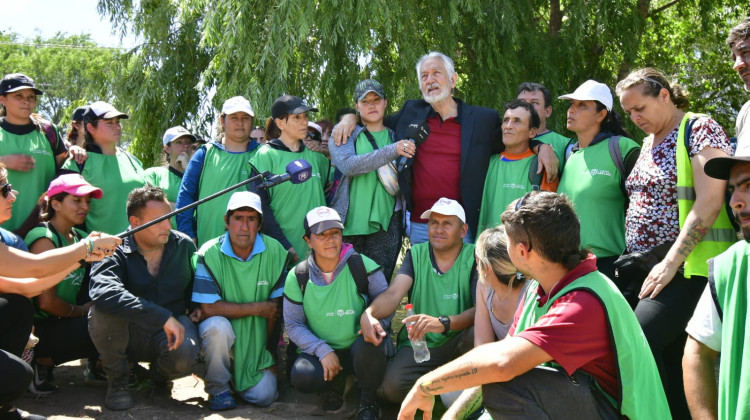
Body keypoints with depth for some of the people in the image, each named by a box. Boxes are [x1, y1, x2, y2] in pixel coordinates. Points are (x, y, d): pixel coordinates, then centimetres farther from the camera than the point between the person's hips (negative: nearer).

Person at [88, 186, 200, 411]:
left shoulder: (184, 246, -2)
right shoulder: (115, 252, -15)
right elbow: (103, 292, -37)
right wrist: (162, 317, -40)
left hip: (173, 326, 2)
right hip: (128, 334, -1)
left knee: (184, 356, -34)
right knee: (102, 309, -33)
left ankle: (160, 374, 8)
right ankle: (117, 380, -7)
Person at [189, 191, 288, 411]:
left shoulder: (274, 251, -8)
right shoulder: (209, 254, -15)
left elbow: (275, 307, -2)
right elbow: (209, 308, -21)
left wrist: (266, 350, -2)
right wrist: (258, 308, -17)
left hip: (257, 342, 2)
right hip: (221, 334, -2)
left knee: (265, 396, -15)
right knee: (218, 325, -35)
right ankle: (218, 389, -10)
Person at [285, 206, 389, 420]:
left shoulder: (362, 265, -9)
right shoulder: (298, 277, -4)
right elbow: (293, 325, -2)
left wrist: (373, 316, -29)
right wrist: (322, 351, -17)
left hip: (360, 348, -1)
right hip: (322, 351, 1)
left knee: (368, 344, -37)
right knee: (302, 377, -31)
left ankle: (368, 402, -6)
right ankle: (336, 384, 10)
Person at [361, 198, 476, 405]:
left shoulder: (474, 257, -5)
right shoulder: (416, 254, 5)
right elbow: (393, 294, -10)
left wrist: (443, 323, -39)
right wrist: (368, 315, -33)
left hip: (456, 343, -2)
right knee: (392, 387, -25)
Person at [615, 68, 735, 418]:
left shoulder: (700, 129, -6)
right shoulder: (649, 142, 17)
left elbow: (708, 204, -15)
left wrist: (669, 265, -18)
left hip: (687, 270, -7)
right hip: (645, 269, 7)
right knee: (669, 361, 6)